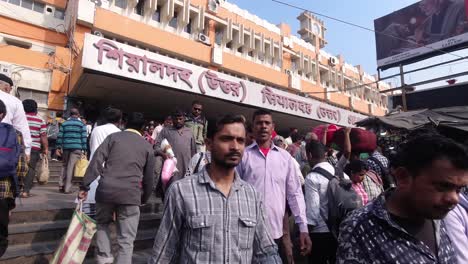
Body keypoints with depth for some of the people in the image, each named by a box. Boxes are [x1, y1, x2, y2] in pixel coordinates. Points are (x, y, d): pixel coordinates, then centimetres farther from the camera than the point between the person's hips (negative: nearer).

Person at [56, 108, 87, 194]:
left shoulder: (64, 124, 11)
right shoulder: (81, 124, 3)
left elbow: (60, 136, 7)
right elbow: (84, 138, -2)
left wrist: (58, 147, 10)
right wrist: (84, 150, -1)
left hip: (66, 147, 3)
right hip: (77, 148, -3)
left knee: (65, 166, 18)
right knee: (71, 167, -2)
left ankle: (61, 185, 12)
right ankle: (67, 188, 1)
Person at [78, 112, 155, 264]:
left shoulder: (113, 137, 10)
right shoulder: (147, 146, 12)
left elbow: (96, 161, -1)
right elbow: (148, 177, 13)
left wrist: (85, 186, 2)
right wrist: (144, 198, 24)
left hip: (106, 189, 1)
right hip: (131, 194, -1)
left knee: (102, 223, 28)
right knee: (126, 240, 6)